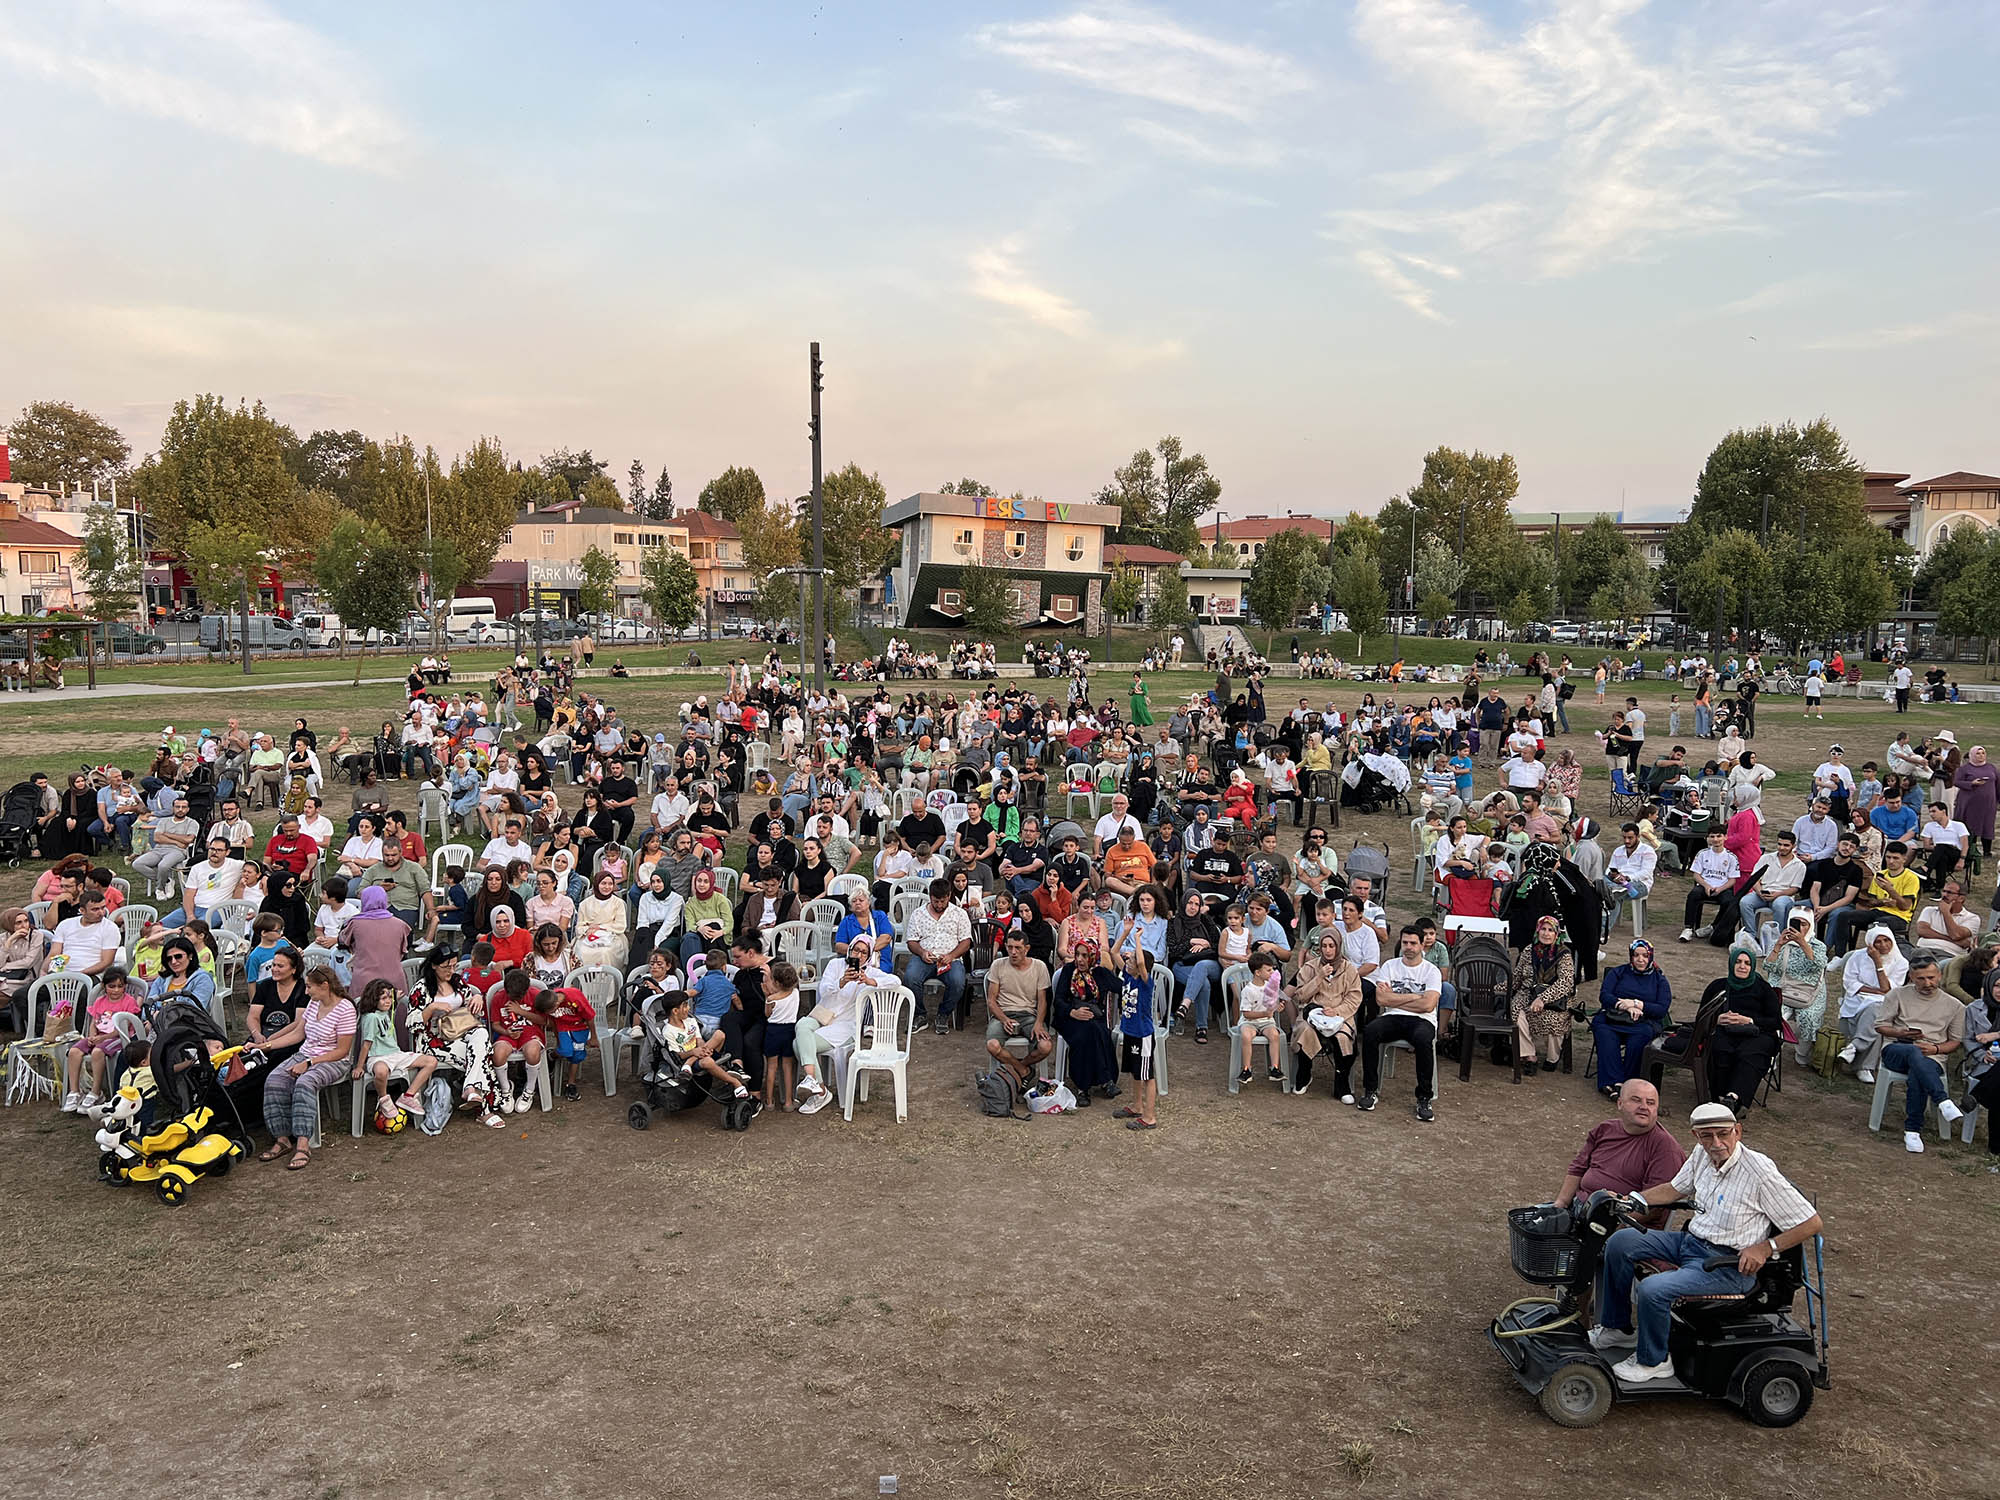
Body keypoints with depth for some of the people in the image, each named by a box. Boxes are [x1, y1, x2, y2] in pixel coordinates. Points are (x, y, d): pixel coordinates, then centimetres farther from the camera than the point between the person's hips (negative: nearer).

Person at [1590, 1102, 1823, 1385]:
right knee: (1620, 1242, -5)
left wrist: (1766, 1247, -21)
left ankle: (1653, 1362, 3)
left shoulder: (1761, 1173, -20)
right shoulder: (1702, 1155, 1)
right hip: (1691, 1240, 8)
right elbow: (1674, 1189, 17)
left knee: (1653, 1289, -25)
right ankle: (1617, 1328, 12)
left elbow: (1811, 1223, -13)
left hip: (1729, 1264, -8)